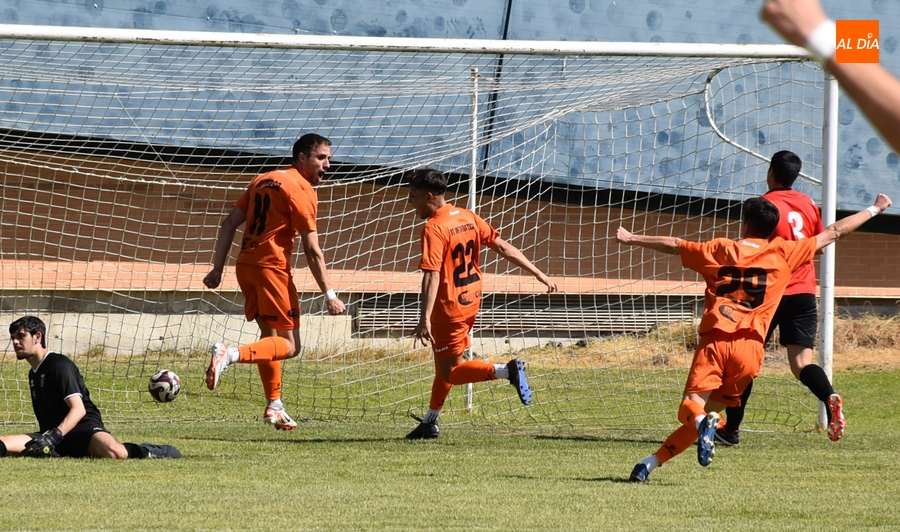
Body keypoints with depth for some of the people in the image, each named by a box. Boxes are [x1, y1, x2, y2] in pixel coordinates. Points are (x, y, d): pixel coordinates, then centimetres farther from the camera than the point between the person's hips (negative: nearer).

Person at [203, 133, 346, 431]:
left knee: (270, 335, 21)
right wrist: (329, 295, -7)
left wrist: (218, 269, 15)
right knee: (289, 346, -6)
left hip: (245, 265, 8)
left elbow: (230, 223, 14)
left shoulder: (263, 180, 17)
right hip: (272, 267, -8)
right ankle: (231, 355, -26)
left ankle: (274, 406, 21)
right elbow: (312, 251, -10)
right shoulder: (302, 190, -6)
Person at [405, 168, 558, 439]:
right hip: (471, 302, 9)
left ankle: (506, 371, -21)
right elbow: (504, 247, 4)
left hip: (449, 308, -9)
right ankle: (430, 422, 30)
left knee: (450, 372, 0)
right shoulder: (468, 218, 4)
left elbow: (432, 275, -28)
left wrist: (424, 319, -34)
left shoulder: (434, 229, -19)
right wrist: (539, 275, 9)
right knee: (444, 362, 22)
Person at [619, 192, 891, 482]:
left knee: (690, 408, -7)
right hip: (750, 347, 1)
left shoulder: (719, 250, 14)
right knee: (710, 410, 10)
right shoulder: (783, 253, 13)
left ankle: (704, 424, -43)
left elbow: (674, 245, 24)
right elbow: (834, 232, 20)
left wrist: (633, 239, 39)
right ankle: (654, 461, -6)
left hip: (714, 341, -1)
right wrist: (875, 209, 30)